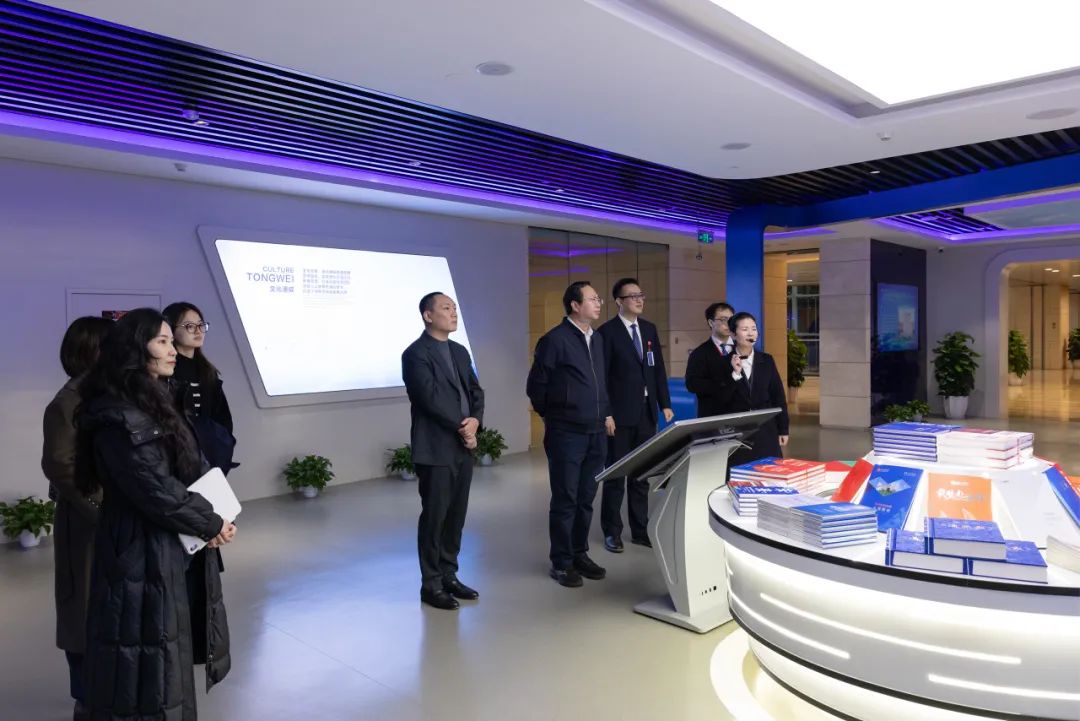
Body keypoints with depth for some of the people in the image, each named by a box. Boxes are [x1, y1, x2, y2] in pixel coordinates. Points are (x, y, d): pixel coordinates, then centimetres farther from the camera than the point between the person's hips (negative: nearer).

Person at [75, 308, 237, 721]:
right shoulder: (118, 417, -21)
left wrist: (215, 514, -4)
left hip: (174, 550, 9)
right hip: (144, 555, -9)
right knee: (148, 665, 6)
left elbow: (192, 468, 11)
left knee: (171, 648, 19)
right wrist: (210, 524, -12)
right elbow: (156, 490, -23)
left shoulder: (153, 404, 10)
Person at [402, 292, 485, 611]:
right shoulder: (415, 354, -10)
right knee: (434, 517, 2)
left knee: (456, 516, 12)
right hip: (435, 450, -7)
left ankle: (449, 575, 25)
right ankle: (431, 584, 14)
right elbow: (432, 398, -18)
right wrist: (461, 428, -12)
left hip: (463, 448, 7)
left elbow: (475, 391, 11)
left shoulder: (460, 352, 14)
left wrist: (475, 421, -7)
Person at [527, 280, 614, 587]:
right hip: (566, 434, -6)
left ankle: (580, 554, 26)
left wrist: (606, 413, 15)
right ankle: (561, 563, 14)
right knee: (565, 500, 2)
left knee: (586, 498, 13)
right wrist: (553, 415, 5)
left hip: (595, 433, 7)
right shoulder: (554, 340, -11)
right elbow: (535, 385, -5)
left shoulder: (597, 340, 12)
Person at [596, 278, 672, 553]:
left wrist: (665, 404, 7)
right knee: (616, 474, 5)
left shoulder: (649, 329, 11)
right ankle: (612, 532, 17)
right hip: (620, 414, -6)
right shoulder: (607, 332, -9)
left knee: (642, 474, 12)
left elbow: (658, 369, 13)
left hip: (646, 412, 6)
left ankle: (640, 530, 23)